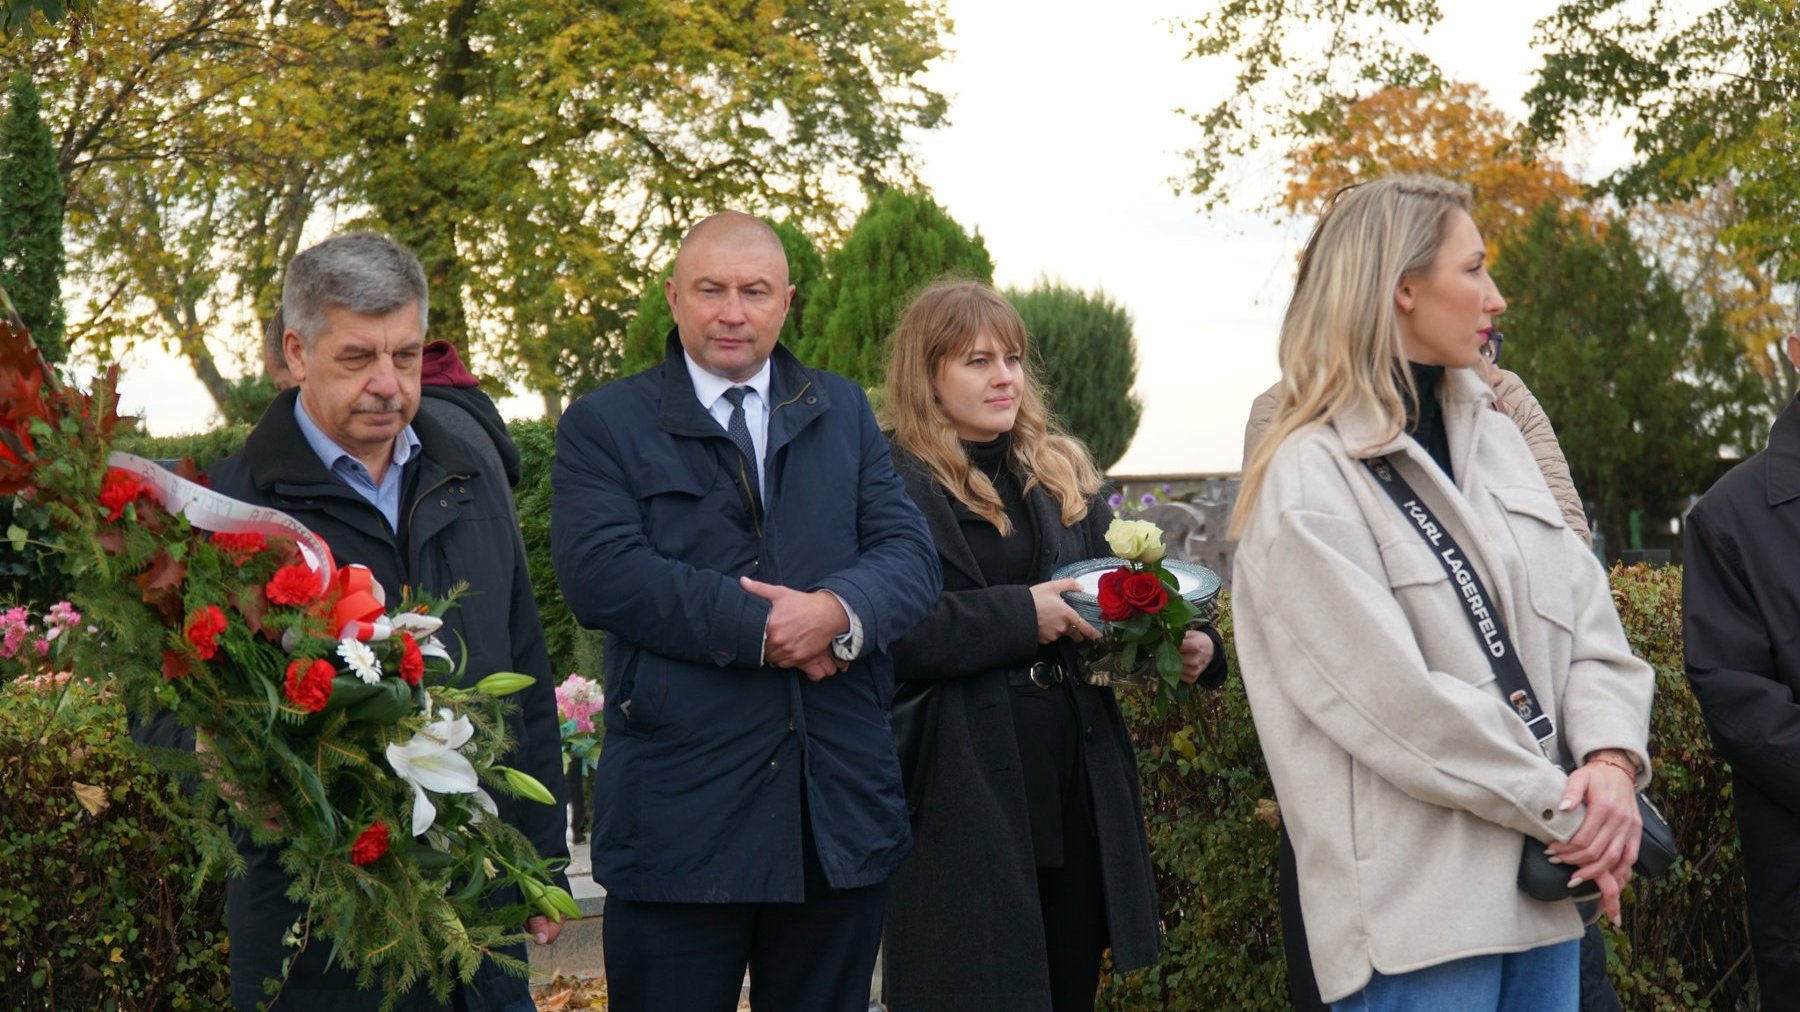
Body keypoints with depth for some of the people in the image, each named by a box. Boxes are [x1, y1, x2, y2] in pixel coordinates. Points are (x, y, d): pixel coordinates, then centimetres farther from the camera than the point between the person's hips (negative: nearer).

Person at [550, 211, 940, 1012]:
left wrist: (839, 609, -19)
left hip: (840, 806, 4)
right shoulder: (603, 424, 2)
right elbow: (599, 575, -13)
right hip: (679, 814, -3)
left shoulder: (844, 412, 14)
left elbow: (911, 555, 3)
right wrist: (761, 627, -17)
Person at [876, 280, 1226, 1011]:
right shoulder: (897, 483, -7)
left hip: (1078, 783, 6)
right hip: (965, 789, -6)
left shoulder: (1062, 473, 15)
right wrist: (1019, 615, -21)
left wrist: (1189, 644, 0)